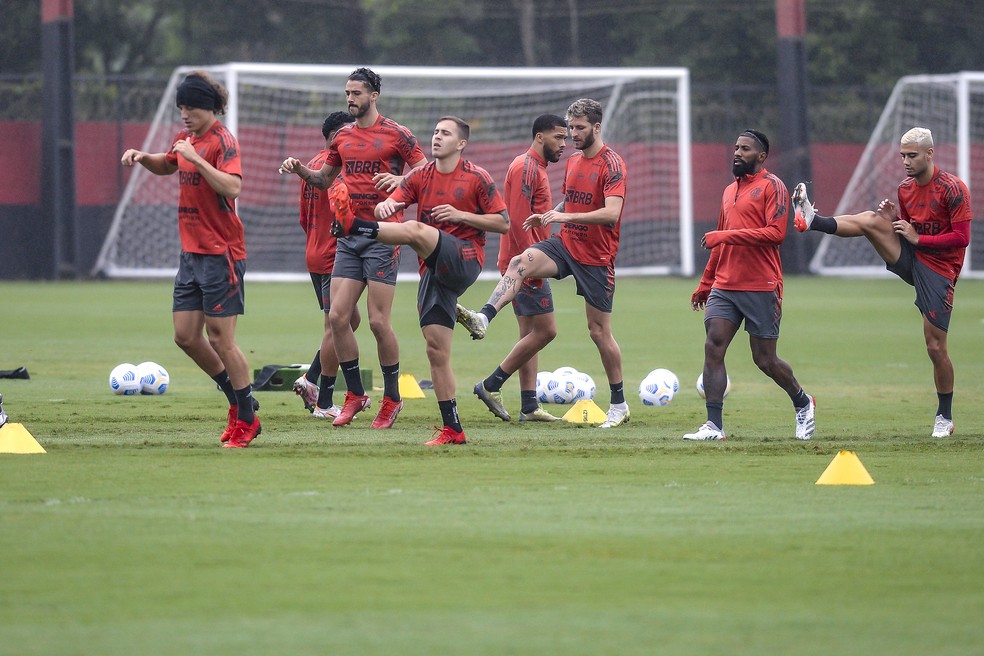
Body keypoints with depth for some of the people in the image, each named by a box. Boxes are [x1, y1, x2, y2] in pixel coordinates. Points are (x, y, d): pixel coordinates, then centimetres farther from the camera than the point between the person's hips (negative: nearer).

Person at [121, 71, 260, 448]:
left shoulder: (222, 141, -13)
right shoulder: (188, 138, 11)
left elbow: (232, 187, -29)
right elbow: (166, 166, 32)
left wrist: (195, 158, -28)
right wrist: (142, 157, 12)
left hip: (221, 254, -9)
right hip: (191, 252, 9)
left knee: (220, 339, -4)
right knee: (186, 336, 8)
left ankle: (247, 419, 8)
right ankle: (238, 401, 22)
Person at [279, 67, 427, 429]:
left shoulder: (396, 134, -4)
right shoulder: (343, 137, 13)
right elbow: (324, 178, 24)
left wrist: (401, 179, -22)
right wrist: (300, 170, 5)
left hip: (382, 236, -6)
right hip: (349, 235, 6)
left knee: (378, 321, -7)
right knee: (338, 317, -2)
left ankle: (392, 398, 7)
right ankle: (355, 395, 11)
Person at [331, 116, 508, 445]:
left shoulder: (477, 178, 0)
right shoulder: (420, 176, 13)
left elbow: (503, 223, 0)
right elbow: (386, 207, 3)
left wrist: (460, 215, -12)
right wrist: (385, 206, -23)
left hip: (464, 260, -5)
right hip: (433, 270, 5)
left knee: (415, 229, -32)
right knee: (436, 349, 0)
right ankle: (452, 429, 3)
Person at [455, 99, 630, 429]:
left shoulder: (612, 164, -13)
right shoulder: (573, 161, 11)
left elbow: (611, 213, -25)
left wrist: (565, 216, -31)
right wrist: (548, 215, 4)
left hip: (596, 257, -6)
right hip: (565, 244, 6)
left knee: (599, 331, 1)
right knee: (519, 263, -24)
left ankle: (619, 405, 14)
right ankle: (483, 318, -40)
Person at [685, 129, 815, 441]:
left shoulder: (771, 186, -5)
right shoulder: (729, 192, 19)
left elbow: (776, 233, -17)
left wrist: (724, 236, -21)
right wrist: (704, 286, 26)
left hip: (761, 289, -6)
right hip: (724, 287, 6)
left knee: (765, 359, 2)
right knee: (713, 348, -10)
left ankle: (803, 403, 28)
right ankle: (714, 425, -12)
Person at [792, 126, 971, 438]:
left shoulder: (952, 189, -14)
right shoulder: (905, 188, 8)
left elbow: (962, 237, -16)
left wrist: (918, 238, -16)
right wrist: (892, 217, -3)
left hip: (938, 270, -6)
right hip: (909, 260, 6)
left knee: (936, 347, -4)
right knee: (872, 220, -17)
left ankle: (944, 418, 10)